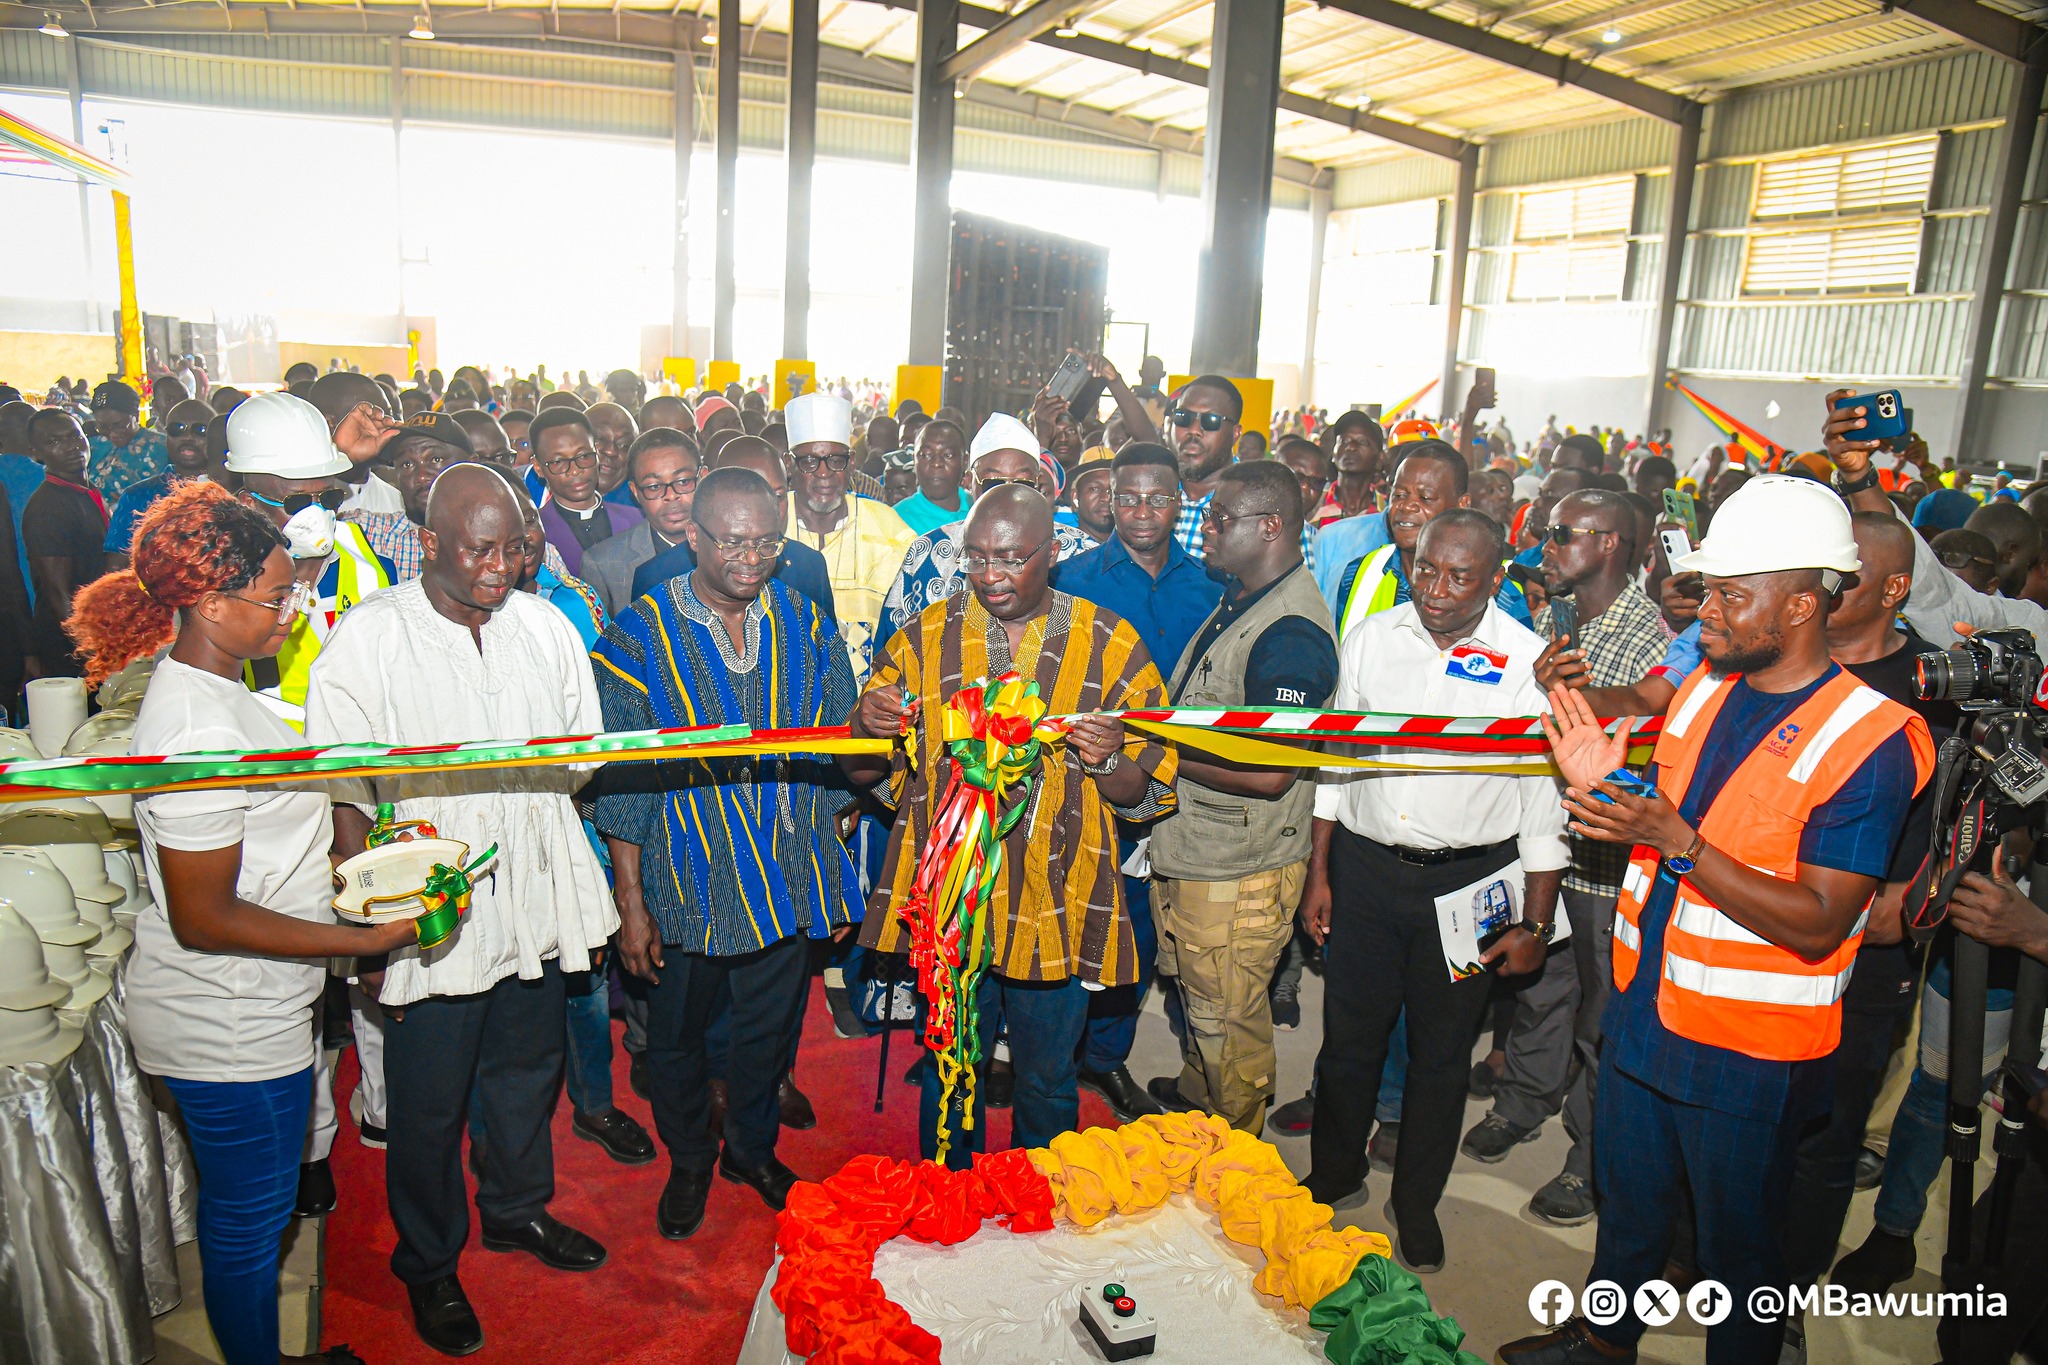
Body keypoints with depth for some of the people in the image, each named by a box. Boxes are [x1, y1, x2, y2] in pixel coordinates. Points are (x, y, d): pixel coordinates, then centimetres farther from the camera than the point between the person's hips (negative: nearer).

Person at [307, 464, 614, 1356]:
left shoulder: (546, 627, 0)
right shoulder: (367, 638, -12)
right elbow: (342, 793, -10)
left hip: (534, 903, 4)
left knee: (528, 1069, 22)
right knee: (429, 1101, 12)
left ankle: (517, 1209, 48)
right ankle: (428, 1264, 37)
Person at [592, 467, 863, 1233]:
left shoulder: (805, 623, -1)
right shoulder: (641, 635, -10)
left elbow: (838, 750, 7)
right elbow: (623, 781, -7)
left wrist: (833, 879, 7)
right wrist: (630, 900, -8)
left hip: (788, 878, 3)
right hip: (687, 882, -2)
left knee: (770, 1029, 19)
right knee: (677, 1037, 16)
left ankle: (753, 1147, 45)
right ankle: (688, 1161, 42)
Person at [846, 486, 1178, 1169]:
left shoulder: (1112, 645, -3)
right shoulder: (924, 636, 1)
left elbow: (1148, 796, -1)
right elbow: (862, 771, 5)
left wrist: (1109, 760, -24)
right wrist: (869, 726, -18)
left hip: (1055, 906, -1)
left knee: (1047, 1087, 17)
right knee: (946, 1078, 19)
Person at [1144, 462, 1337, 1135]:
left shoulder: (1291, 633, -25)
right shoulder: (1238, 600, 8)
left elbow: (1270, 774, -29)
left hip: (1240, 874, -9)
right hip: (1186, 852, 9)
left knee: (1227, 1017, 9)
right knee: (1190, 986, 27)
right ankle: (1193, 1092, 51)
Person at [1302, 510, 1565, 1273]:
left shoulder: (1529, 662, -7)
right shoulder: (1371, 637, 1)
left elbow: (1547, 801, -4)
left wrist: (1534, 924, -4)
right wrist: (1319, 873, 7)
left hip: (1468, 879, -2)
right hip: (1365, 865, 2)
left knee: (1441, 1053, 13)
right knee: (1347, 1038, 12)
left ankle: (1416, 1205, 34)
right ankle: (1333, 1180, 37)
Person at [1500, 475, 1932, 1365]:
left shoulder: (1871, 740, -20)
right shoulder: (1703, 689, 2)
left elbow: (1818, 925, -23)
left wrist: (1677, 840, -31)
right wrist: (1604, 787, -8)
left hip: (1751, 1050, -6)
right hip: (1644, 1009, 7)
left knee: (1738, 1242, 16)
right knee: (1627, 1201, 25)